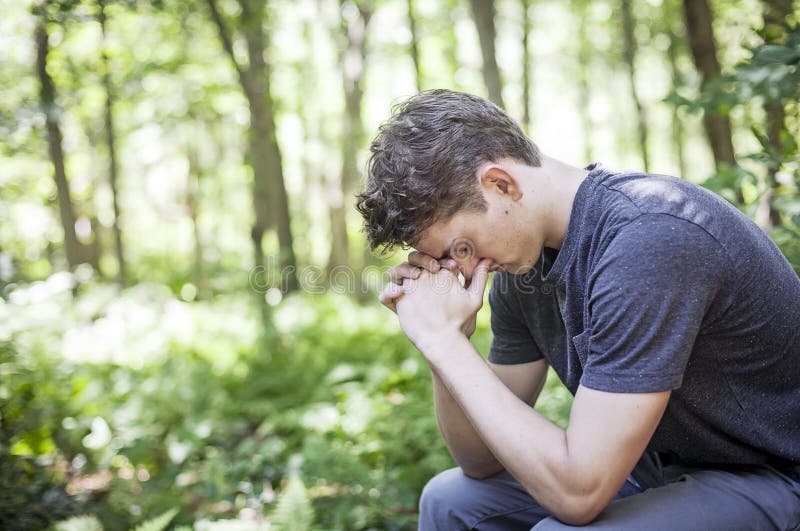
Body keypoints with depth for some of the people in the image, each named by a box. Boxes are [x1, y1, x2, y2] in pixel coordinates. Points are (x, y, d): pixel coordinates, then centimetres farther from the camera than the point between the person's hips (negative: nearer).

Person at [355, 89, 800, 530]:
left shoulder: (650, 239, -31)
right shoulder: (521, 265, -4)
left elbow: (577, 490, -32)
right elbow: (482, 461, 2)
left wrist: (443, 341, -27)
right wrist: (448, 335, -15)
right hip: (662, 468, 8)